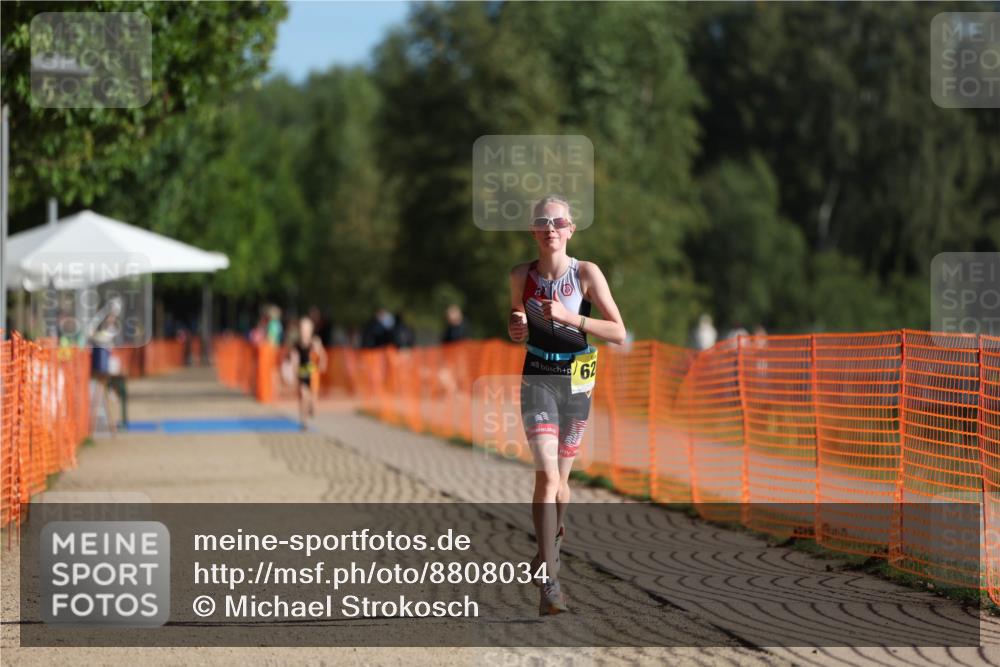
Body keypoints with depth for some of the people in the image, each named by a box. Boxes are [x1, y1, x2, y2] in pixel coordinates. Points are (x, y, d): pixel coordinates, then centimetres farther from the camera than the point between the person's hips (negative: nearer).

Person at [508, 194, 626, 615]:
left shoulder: (586, 274, -8)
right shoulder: (521, 276, -2)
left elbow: (619, 333, -12)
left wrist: (571, 317, -24)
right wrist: (516, 328, -5)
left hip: (577, 381, 1)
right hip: (537, 379, -1)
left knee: (558, 480, 13)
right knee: (546, 475, -18)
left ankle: (554, 537, 47)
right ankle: (549, 581, -21)